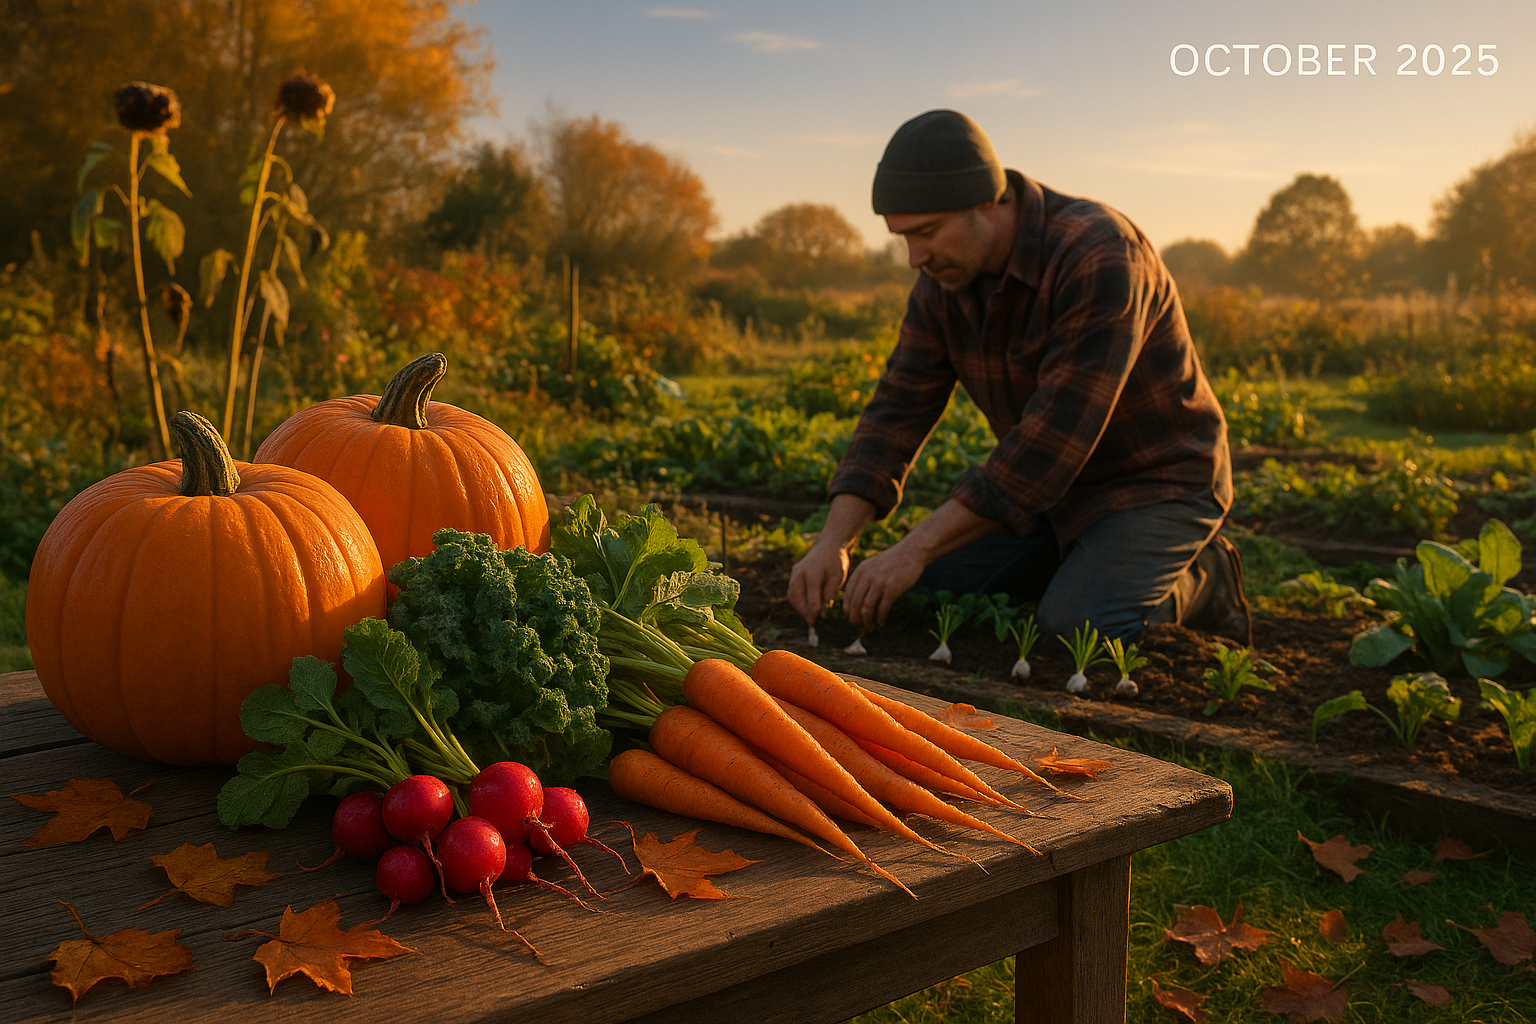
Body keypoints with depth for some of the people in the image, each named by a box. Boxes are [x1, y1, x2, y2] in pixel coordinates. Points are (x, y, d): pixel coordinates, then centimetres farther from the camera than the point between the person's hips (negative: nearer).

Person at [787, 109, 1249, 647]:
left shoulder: (1100, 257, -32)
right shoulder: (943, 280, -7)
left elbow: (1053, 436, -36)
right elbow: (898, 412, -8)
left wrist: (916, 549, -35)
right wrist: (832, 542, -23)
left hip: (1158, 484, -7)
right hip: (1056, 485, 7)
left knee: (1065, 638, -29)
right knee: (912, 598, -1)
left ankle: (1195, 582, 1)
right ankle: (1089, 572, 15)